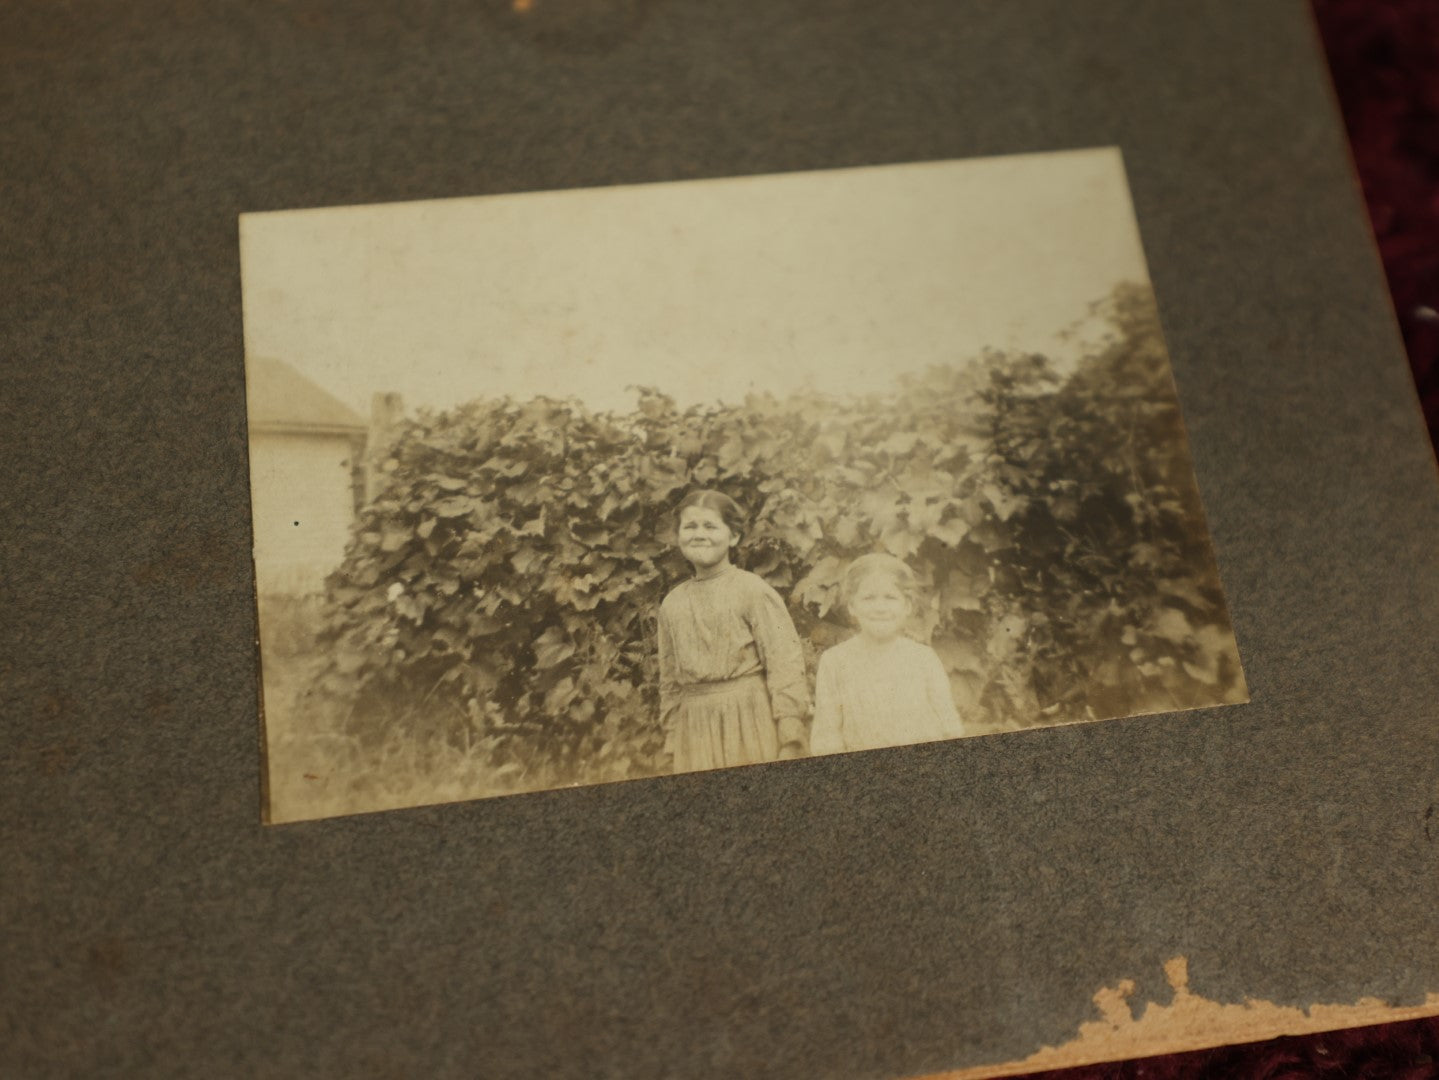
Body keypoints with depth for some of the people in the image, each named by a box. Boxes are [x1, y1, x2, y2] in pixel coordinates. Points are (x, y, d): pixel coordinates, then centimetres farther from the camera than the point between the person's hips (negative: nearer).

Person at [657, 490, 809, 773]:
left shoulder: (752, 590, -3)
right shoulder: (672, 604, 11)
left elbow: (785, 664, -7)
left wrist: (790, 741, -11)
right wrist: (672, 740, 13)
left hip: (749, 723, -4)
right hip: (695, 730, 4)